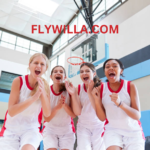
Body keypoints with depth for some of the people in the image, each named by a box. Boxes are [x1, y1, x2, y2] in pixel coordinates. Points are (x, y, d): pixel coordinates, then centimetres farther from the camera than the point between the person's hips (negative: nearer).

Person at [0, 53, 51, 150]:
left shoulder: (45, 86, -6)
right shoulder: (18, 81, -12)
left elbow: (47, 114, -11)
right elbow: (11, 111, -19)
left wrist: (43, 93, -25)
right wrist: (34, 97, -30)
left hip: (32, 129, 1)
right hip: (11, 129, 0)